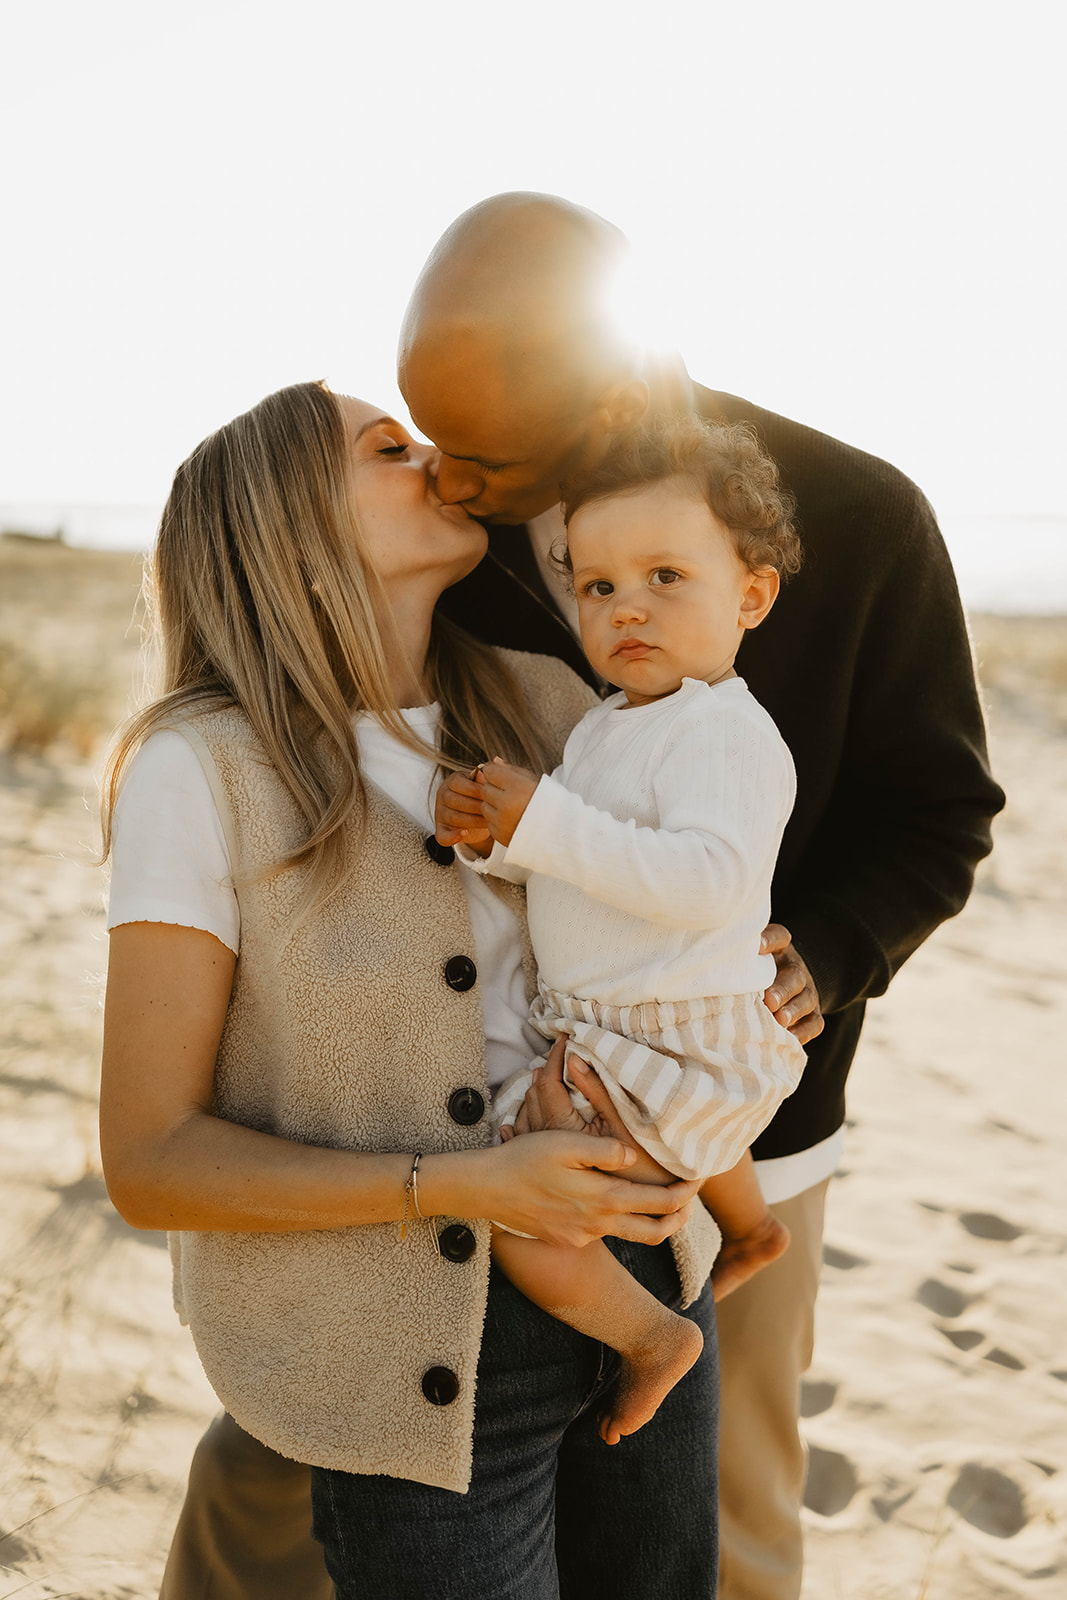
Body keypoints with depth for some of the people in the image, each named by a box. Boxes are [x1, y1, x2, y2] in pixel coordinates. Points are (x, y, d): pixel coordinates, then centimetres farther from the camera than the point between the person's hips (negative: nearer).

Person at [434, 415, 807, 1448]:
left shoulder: (725, 731, -21)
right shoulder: (608, 725, 9)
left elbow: (709, 879, -35)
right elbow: (565, 865, 9)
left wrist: (546, 822, -33)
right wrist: (488, 833, -12)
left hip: (679, 1055, -10)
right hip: (617, 1030, 10)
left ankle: (650, 1334, 9)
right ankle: (749, 1229, 63)